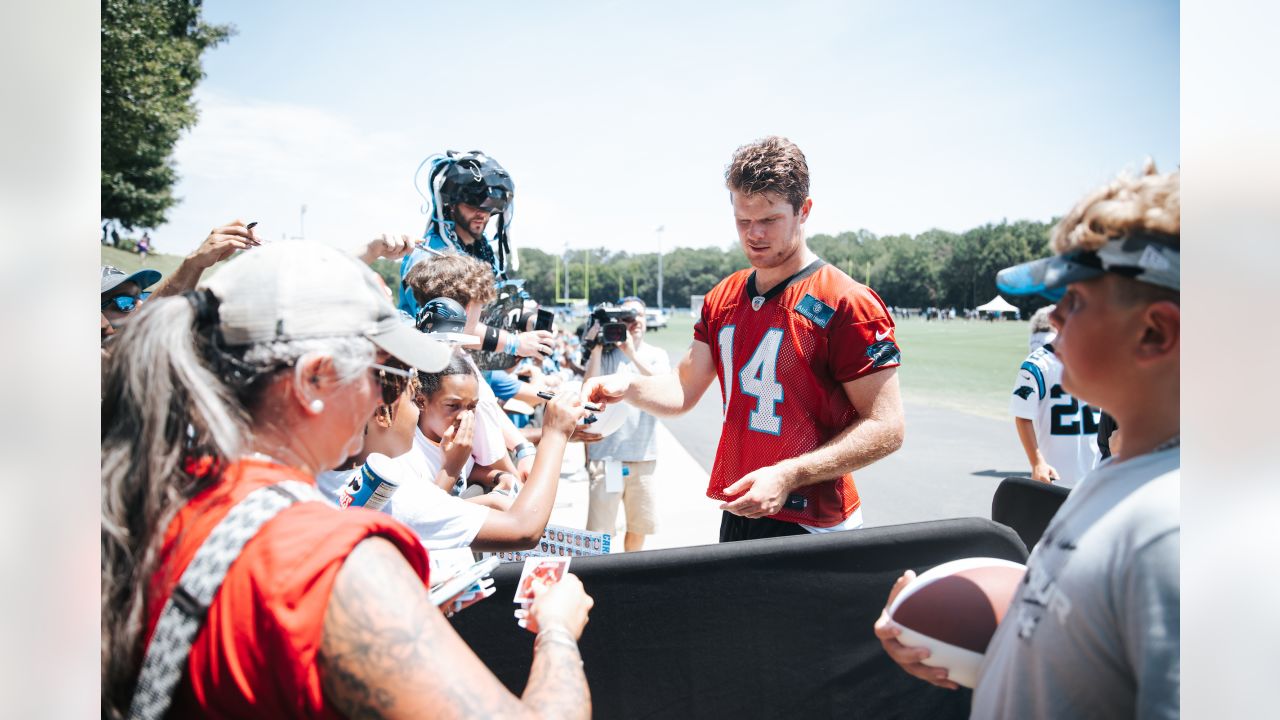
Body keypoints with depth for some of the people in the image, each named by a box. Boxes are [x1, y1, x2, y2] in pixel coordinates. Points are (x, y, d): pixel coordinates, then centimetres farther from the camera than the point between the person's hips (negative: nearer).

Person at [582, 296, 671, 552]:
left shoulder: (656, 355, 7)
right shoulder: (604, 354, 1)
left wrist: (632, 354, -19)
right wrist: (596, 348, -15)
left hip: (644, 455, 3)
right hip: (606, 454, -3)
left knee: (639, 526, 15)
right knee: (599, 531, -3)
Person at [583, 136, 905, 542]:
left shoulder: (845, 303, -14)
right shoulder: (722, 300, 7)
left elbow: (885, 428, -16)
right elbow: (683, 392, 8)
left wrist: (789, 476, -24)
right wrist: (627, 387, -12)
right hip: (735, 514, 6)